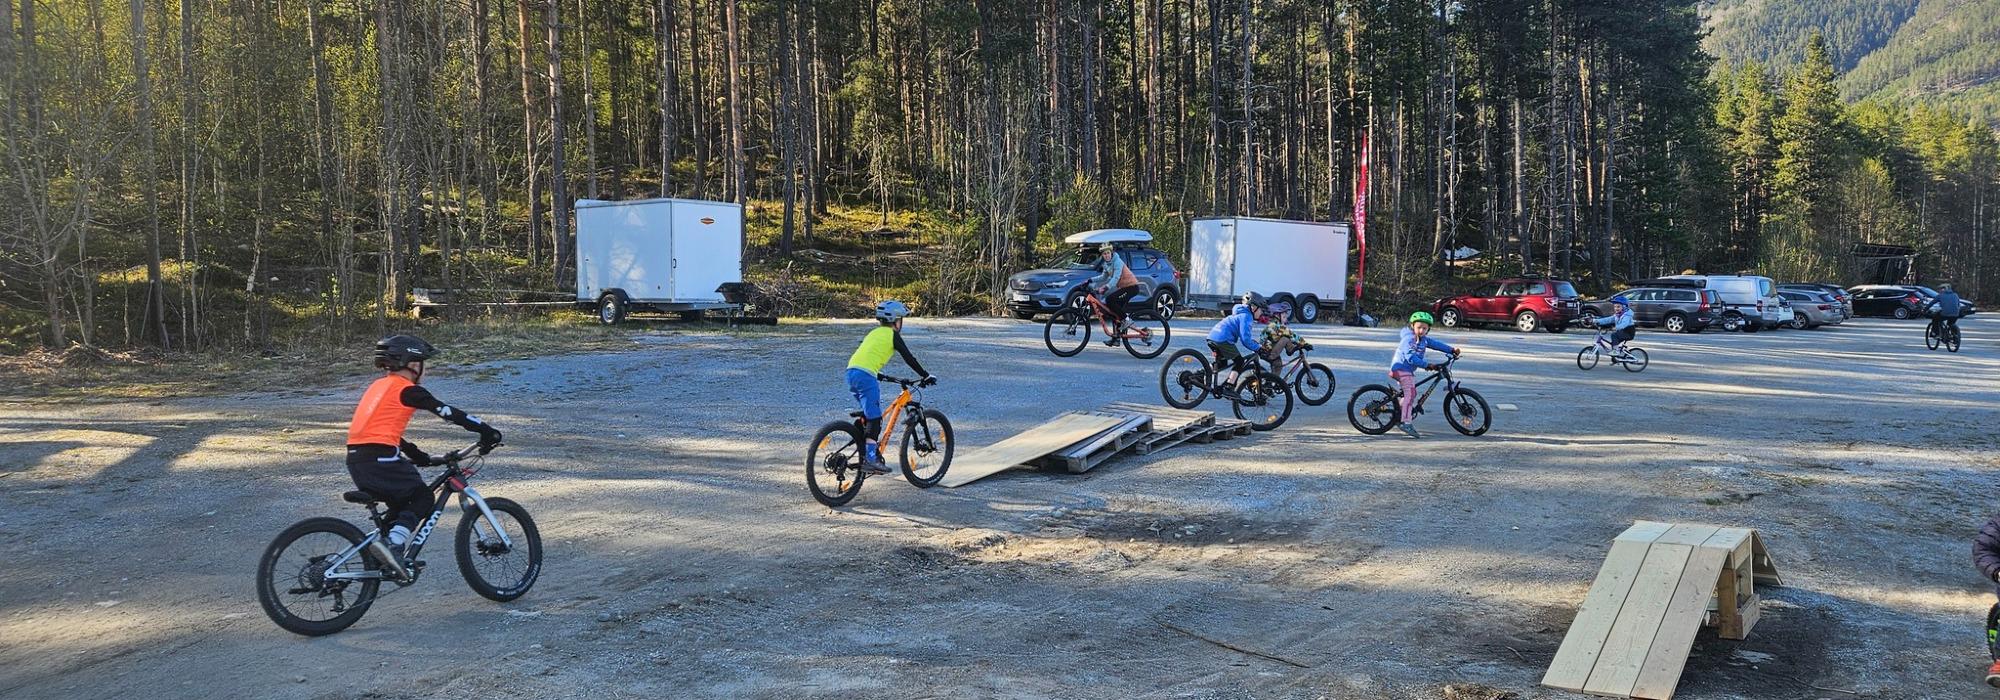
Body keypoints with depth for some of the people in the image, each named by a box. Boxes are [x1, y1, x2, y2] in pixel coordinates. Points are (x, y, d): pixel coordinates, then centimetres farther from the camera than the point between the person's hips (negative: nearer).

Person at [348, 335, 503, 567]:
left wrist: (418, 456, 31)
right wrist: (487, 431, -3)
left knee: (400, 502, 21)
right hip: (380, 458, -8)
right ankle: (393, 543, -12)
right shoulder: (407, 390, -4)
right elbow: (449, 413, -7)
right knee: (423, 498, 5)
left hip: (356, 459, 8)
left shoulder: (379, 386, 22)